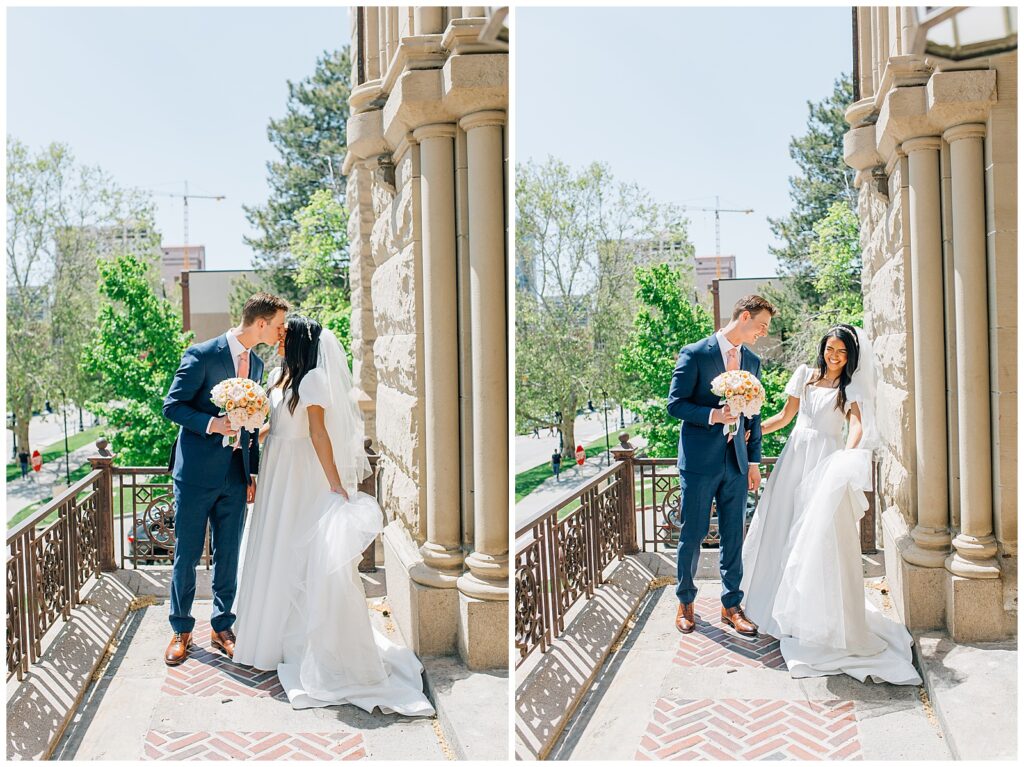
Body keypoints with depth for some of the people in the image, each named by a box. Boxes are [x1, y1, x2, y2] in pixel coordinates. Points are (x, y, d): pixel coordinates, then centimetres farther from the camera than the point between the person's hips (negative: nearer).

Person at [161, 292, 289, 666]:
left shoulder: (257, 364, 10)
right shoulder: (202, 355, -11)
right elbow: (172, 405, -10)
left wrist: (253, 473, 12)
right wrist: (211, 424, -24)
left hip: (235, 475, 5)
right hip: (197, 471, -5)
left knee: (228, 555, 11)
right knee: (187, 554, 6)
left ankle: (222, 627, 24)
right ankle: (181, 630, 22)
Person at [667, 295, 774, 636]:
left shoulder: (752, 361, 12)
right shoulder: (695, 354, -6)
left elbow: (754, 415, 16)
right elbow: (675, 404, -9)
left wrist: (754, 461, 13)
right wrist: (713, 415, -22)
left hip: (736, 463, 5)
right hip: (700, 460, -5)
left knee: (734, 537, 9)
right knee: (692, 535, 4)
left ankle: (731, 606, 21)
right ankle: (685, 601, 22)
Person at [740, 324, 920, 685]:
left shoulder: (852, 388, 2)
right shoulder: (805, 375, 12)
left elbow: (857, 426, -14)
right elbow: (785, 416, 17)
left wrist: (849, 454, -34)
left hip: (827, 461, -4)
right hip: (795, 457, 4)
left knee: (821, 535, -10)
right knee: (782, 530, 6)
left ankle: (821, 615, -1)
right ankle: (781, 606, 22)